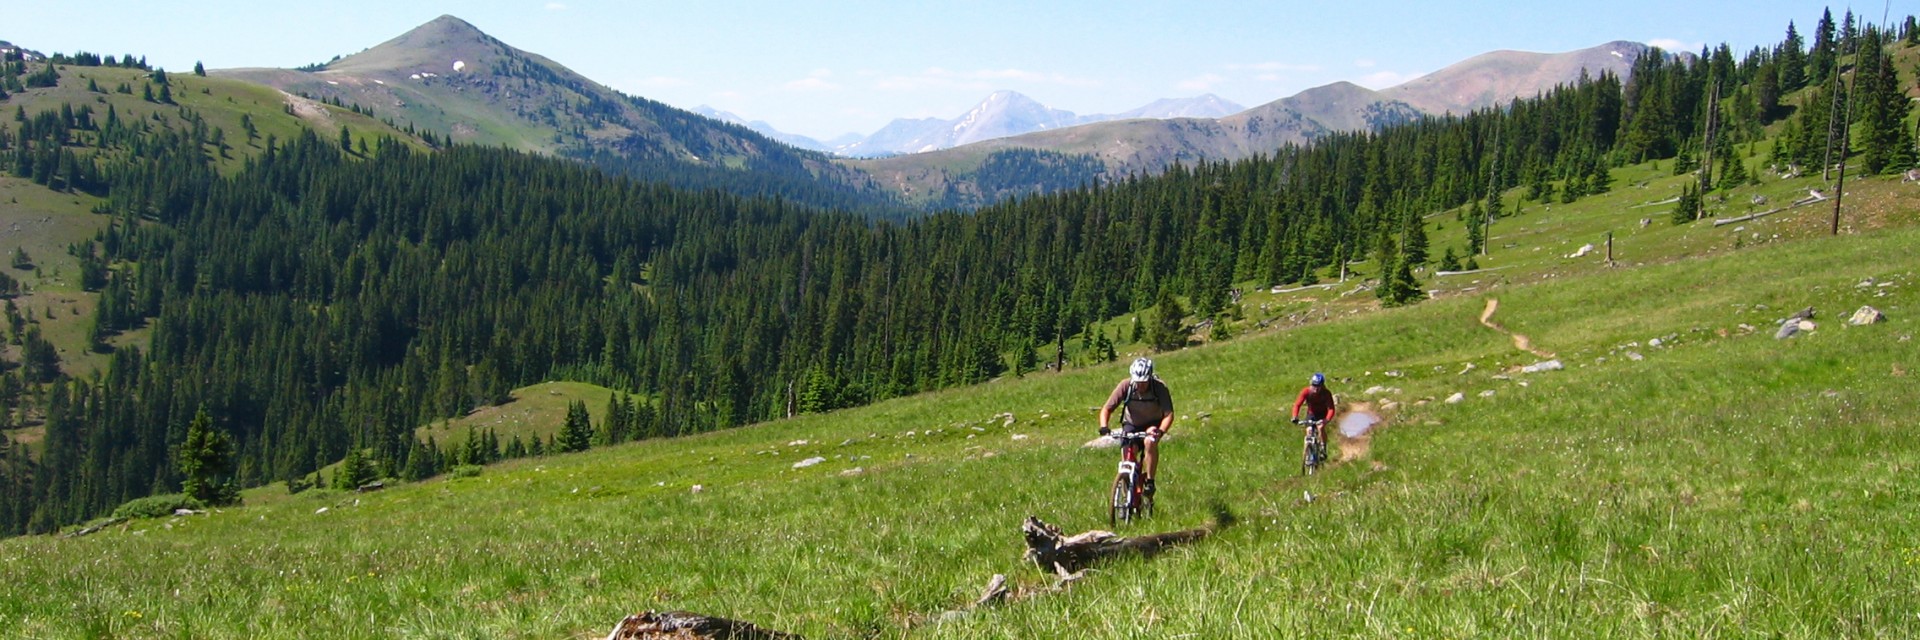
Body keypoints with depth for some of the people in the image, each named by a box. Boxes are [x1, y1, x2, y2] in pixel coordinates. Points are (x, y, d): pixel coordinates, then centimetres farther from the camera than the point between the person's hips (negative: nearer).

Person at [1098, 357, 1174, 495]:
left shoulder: (1160, 388, -27)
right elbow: (1107, 409, -21)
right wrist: (1103, 426, -40)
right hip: (1131, 424, 2)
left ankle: (1150, 481, -19)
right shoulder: (1126, 386, -24)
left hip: (1153, 424, -2)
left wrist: (1161, 431, -49)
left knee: (1150, 442, -32)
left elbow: (1169, 414, -30)